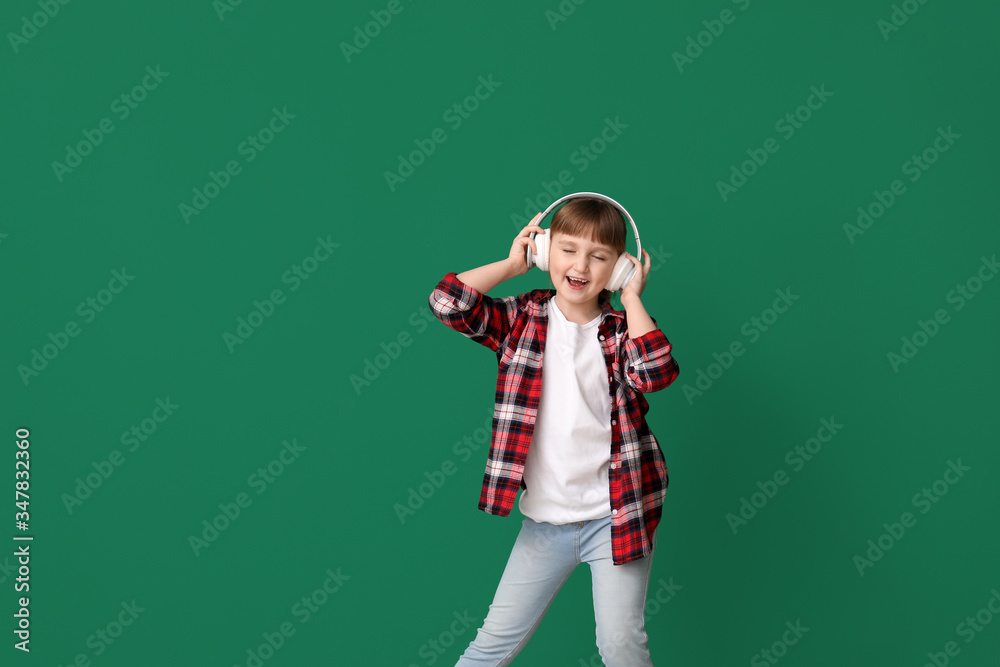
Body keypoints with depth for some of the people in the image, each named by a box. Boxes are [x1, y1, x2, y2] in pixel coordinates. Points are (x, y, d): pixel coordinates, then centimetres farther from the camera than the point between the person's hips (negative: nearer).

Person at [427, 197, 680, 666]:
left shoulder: (622, 330, -2)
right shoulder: (524, 318, -1)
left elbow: (656, 373, -23)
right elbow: (448, 302, -14)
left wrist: (632, 297, -13)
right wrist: (511, 264, -7)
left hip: (614, 517, -1)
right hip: (545, 519, 1)